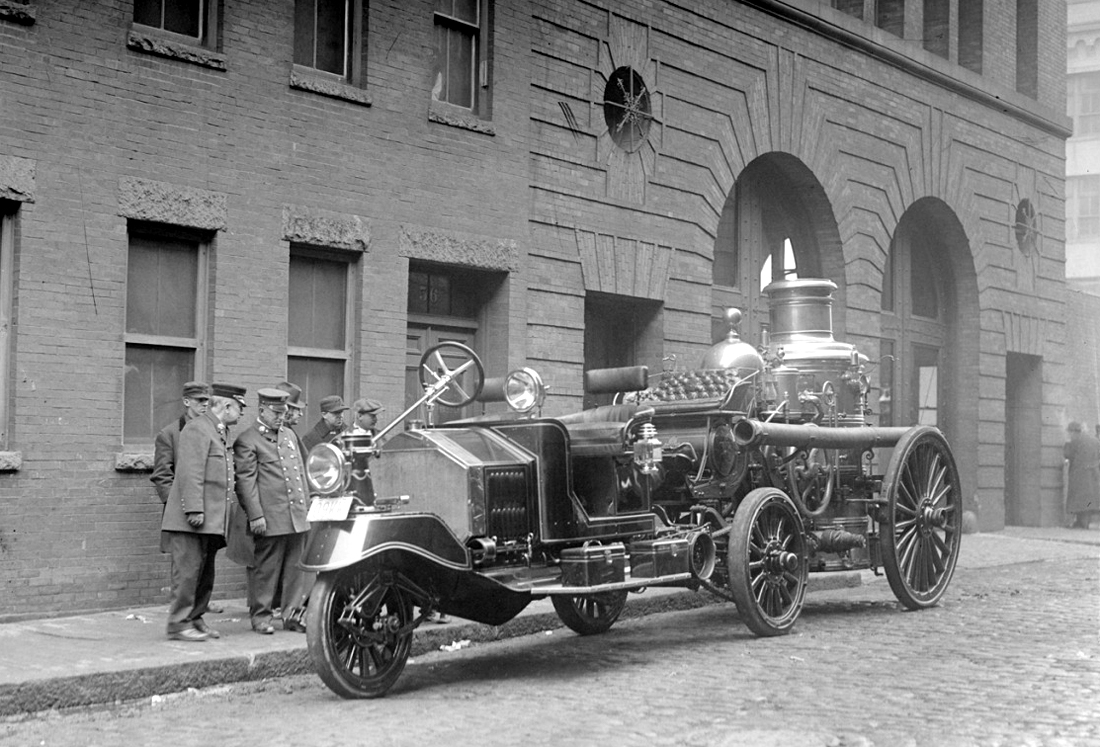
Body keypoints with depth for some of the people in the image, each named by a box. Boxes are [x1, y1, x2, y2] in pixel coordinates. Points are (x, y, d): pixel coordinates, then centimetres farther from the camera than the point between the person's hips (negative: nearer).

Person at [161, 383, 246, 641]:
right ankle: (179, 623, -4)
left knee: (205, 574, 12)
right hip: (191, 521, -10)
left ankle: (195, 620, 19)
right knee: (188, 571, -8)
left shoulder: (220, 433, 21)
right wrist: (194, 510, -22)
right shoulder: (197, 429, -10)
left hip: (212, 521, 10)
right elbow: (190, 473, -18)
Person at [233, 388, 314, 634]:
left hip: (297, 516, 7)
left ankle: (292, 615, 16)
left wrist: (307, 505, 18)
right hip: (270, 518, -7)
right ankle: (261, 617, 9)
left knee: (296, 568, 8)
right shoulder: (247, 440, -4)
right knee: (265, 569, -1)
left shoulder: (290, 435, 19)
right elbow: (245, 480, -10)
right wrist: (255, 515, -15)